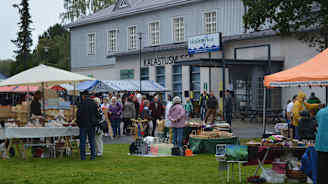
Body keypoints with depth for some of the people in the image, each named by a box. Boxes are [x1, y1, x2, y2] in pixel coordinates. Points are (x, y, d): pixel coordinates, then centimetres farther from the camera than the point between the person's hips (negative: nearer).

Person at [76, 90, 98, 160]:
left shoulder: (81, 103, -9)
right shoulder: (94, 103, 3)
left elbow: (78, 114, -7)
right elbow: (96, 113, 7)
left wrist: (78, 122, 8)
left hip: (83, 124, -4)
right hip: (92, 124, 4)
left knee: (82, 141, 3)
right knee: (92, 141, 10)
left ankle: (83, 156, 3)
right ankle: (93, 156, 10)